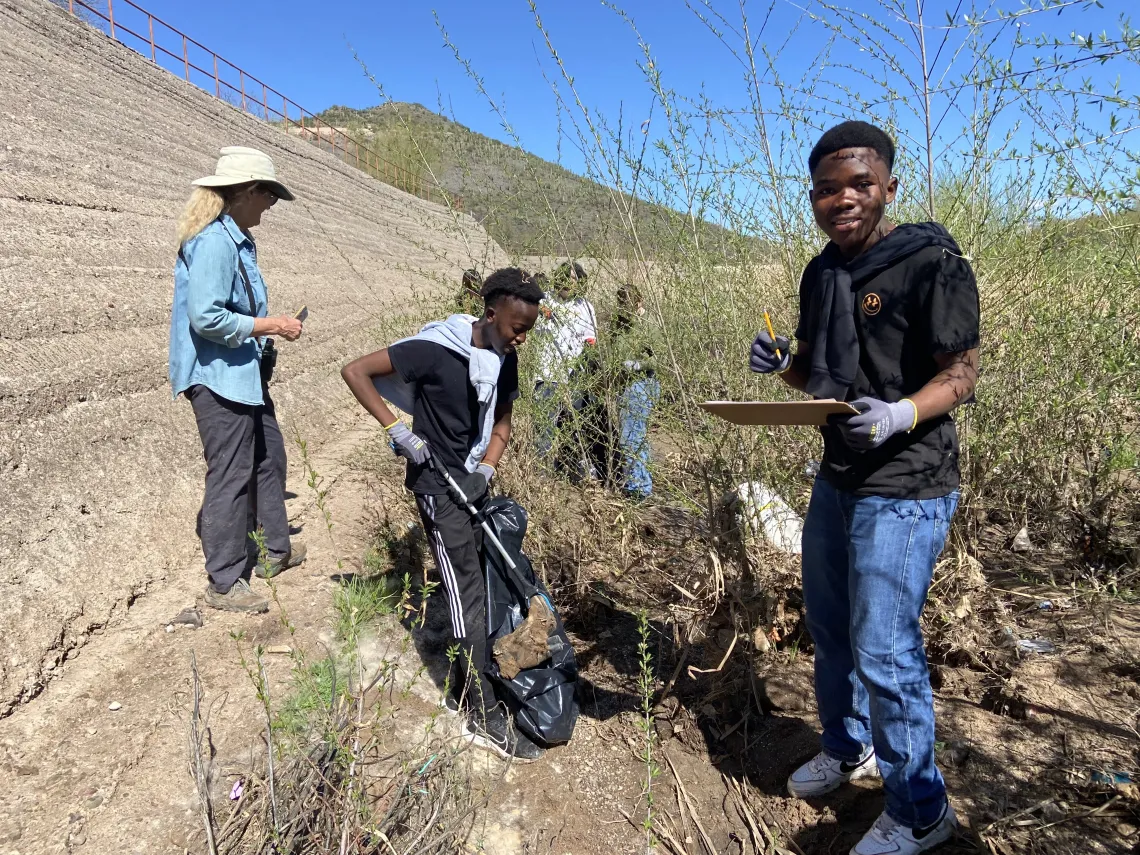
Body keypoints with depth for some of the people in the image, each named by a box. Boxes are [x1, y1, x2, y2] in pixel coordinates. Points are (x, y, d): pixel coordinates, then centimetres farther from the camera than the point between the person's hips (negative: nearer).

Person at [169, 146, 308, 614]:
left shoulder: (237, 240, 10)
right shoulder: (214, 242, -18)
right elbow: (205, 317, -25)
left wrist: (270, 329, 9)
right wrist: (271, 326, -18)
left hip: (246, 375, 10)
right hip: (219, 378, -10)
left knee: (269, 458, 19)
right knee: (230, 477, -2)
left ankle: (275, 551, 36)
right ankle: (225, 582, 12)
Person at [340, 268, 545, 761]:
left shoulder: (504, 361, 2)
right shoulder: (434, 349, -20)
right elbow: (355, 371, -16)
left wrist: (486, 470, -6)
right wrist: (396, 429, -21)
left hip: (475, 481, 8)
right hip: (437, 482, -7)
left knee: (479, 586, 13)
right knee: (467, 591, -9)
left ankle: (467, 687, 32)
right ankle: (484, 718, -2)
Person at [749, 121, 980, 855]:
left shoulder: (932, 263, -14)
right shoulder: (822, 273, 9)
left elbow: (962, 376, -14)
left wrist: (901, 414, -33)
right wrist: (781, 363, -5)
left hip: (905, 490, -8)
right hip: (837, 479, 8)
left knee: (884, 651, -2)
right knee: (829, 626, 19)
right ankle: (849, 751, 43)